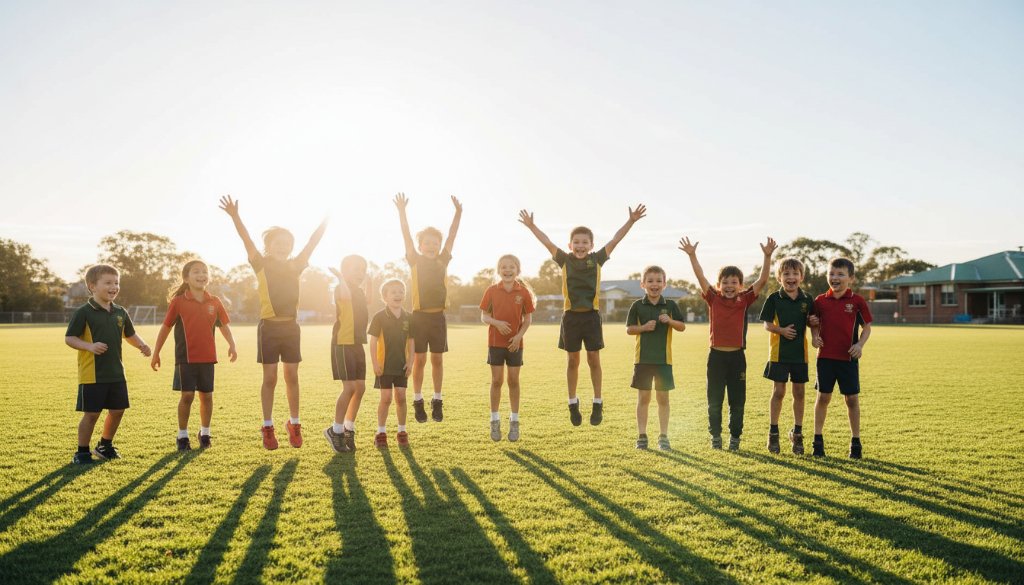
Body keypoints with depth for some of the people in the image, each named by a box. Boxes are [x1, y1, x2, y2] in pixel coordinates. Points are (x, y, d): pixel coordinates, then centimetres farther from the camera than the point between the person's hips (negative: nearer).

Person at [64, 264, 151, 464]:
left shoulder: (120, 312, 8)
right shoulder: (84, 312, -10)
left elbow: (130, 334, 21)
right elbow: (69, 338, -10)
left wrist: (141, 345, 2)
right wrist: (90, 346, -26)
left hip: (116, 373, 6)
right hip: (92, 374, -6)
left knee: (117, 410, 12)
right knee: (91, 414, -1)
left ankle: (105, 445, 33)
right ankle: (82, 452, 16)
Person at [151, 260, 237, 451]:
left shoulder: (214, 302, 4)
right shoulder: (178, 302, -3)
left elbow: (223, 325, 14)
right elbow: (166, 327, 2)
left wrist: (231, 344, -1)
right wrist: (156, 354, 4)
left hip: (207, 357, 3)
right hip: (186, 357, -3)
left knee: (207, 395, 8)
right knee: (187, 395, -3)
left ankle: (204, 433, 25)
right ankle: (182, 435, 13)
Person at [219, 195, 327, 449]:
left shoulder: (295, 266, 8)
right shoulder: (262, 265, 0)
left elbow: (312, 243, 4)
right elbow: (247, 241, -13)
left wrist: (325, 222, -4)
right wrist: (235, 217, -25)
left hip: (290, 326, 3)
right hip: (269, 326, -3)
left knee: (292, 377, 8)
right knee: (270, 379, 1)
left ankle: (294, 425, 19)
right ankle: (268, 428, 11)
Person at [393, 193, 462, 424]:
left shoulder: (443, 261, 7)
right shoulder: (415, 261, 2)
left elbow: (451, 237, 1)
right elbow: (407, 237, -8)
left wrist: (458, 213, -7)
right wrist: (402, 212, -19)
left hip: (438, 316, 2)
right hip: (419, 316, -2)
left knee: (437, 359, 7)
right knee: (419, 359, 2)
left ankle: (437, 401, 15)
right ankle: (418, 401, 12)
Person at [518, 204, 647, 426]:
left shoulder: (597, 259, 2)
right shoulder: (565, 260, 2)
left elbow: (615, 240, -3)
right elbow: (548, 243, -2)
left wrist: (631, 221, -10)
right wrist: (531, 226, -10)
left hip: (591, 316, 0)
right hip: (571, 316, 0)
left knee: (594, 360, 4)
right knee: (572, 361, 9)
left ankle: (598, 403, 17)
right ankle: (573, 403, 21)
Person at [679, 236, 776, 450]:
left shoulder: (745, 300, 0)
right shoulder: (713, 299, 0)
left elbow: (762, 280, -8)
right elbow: (701, 278, -10)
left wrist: (767, 256, -19)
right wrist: (692, 255, -21)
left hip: (737, 356, 0)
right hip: (716, 355, 0)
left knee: (737, 401, 8)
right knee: (714, 400, 8)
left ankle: (735, 437, 20)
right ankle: (715, 436, 21)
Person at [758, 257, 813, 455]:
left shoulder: (807, 299, 3)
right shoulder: (774, 298, -4)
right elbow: (766, 324, -3)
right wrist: (781, 330, -20)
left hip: (800, 353, 2)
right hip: (779, 352, -2)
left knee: (799, 392, 8)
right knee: (778, 392, 2)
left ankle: (797, 433, 22)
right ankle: (773, 433, 15)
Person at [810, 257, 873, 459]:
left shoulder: (857, 301, -3)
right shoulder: (820, 301, 2)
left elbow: (867, 326, 3)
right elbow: (814, 323, 13)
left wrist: (860, 344, -12)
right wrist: (815, 336, -7)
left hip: (848, 358, -1)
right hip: (825, 356, 1)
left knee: (852, 398, 5)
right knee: (823, 397, 7)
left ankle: (856, 442, 18)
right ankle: (818, 440, 16)